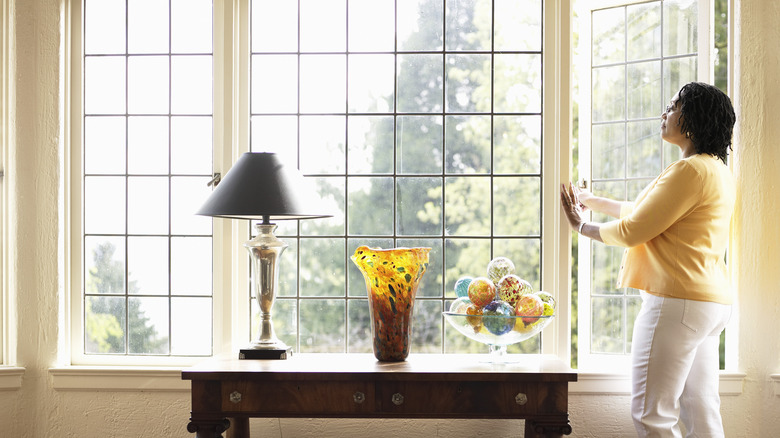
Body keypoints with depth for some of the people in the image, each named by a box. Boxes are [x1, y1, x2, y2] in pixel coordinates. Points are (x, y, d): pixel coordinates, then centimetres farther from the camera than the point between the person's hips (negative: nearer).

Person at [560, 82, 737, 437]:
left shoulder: (691, 170, -15)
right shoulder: (719, 172, 18)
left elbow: (632, 230, -12)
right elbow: (645, 211, 26)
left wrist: (583, 227, 5)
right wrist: (593, 201, 31)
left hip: (677, 302, -10)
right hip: (711, 301, 10)